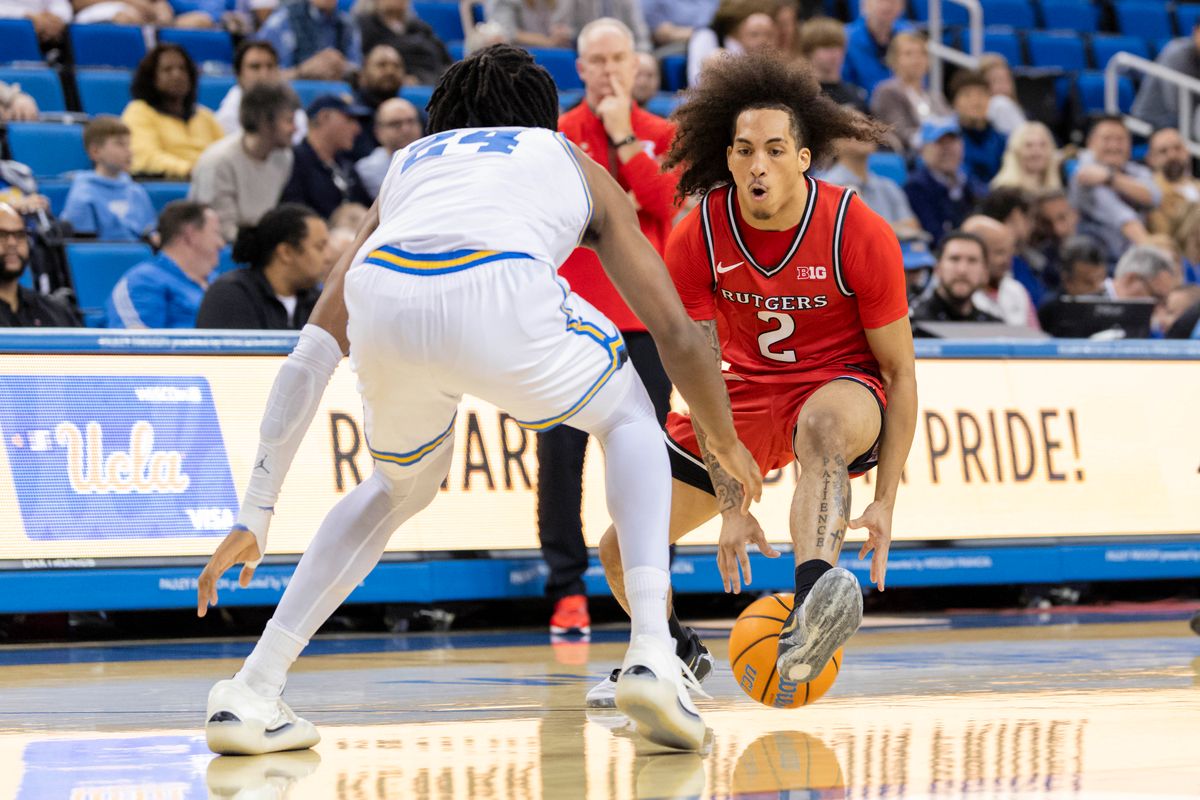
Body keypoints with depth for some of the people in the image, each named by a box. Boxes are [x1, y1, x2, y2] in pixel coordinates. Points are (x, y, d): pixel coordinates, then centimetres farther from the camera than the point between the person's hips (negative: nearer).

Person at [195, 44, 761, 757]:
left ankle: (253, 693, 21)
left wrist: (257, 514, 35)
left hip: (382, 296, 3)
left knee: (402, 488, 33)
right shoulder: (576, 165, 37)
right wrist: (729, 445, 50)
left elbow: (313, 355, 34)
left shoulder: (409, 164, 41)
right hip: (501, 292, -3)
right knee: (629, 419, 29)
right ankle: (653, 656, 10)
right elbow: (676, 335, 33)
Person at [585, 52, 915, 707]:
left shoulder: (859, 234, -21)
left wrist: (884, 502, -19)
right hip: (747, 390, 4)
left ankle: (804, 629, -62)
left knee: (823, 425, -43)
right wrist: (731, 506, -22)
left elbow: (899, 370, -14)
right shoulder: (696, 240, -15)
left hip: (841, 385, -4)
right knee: (621, 550, 1)